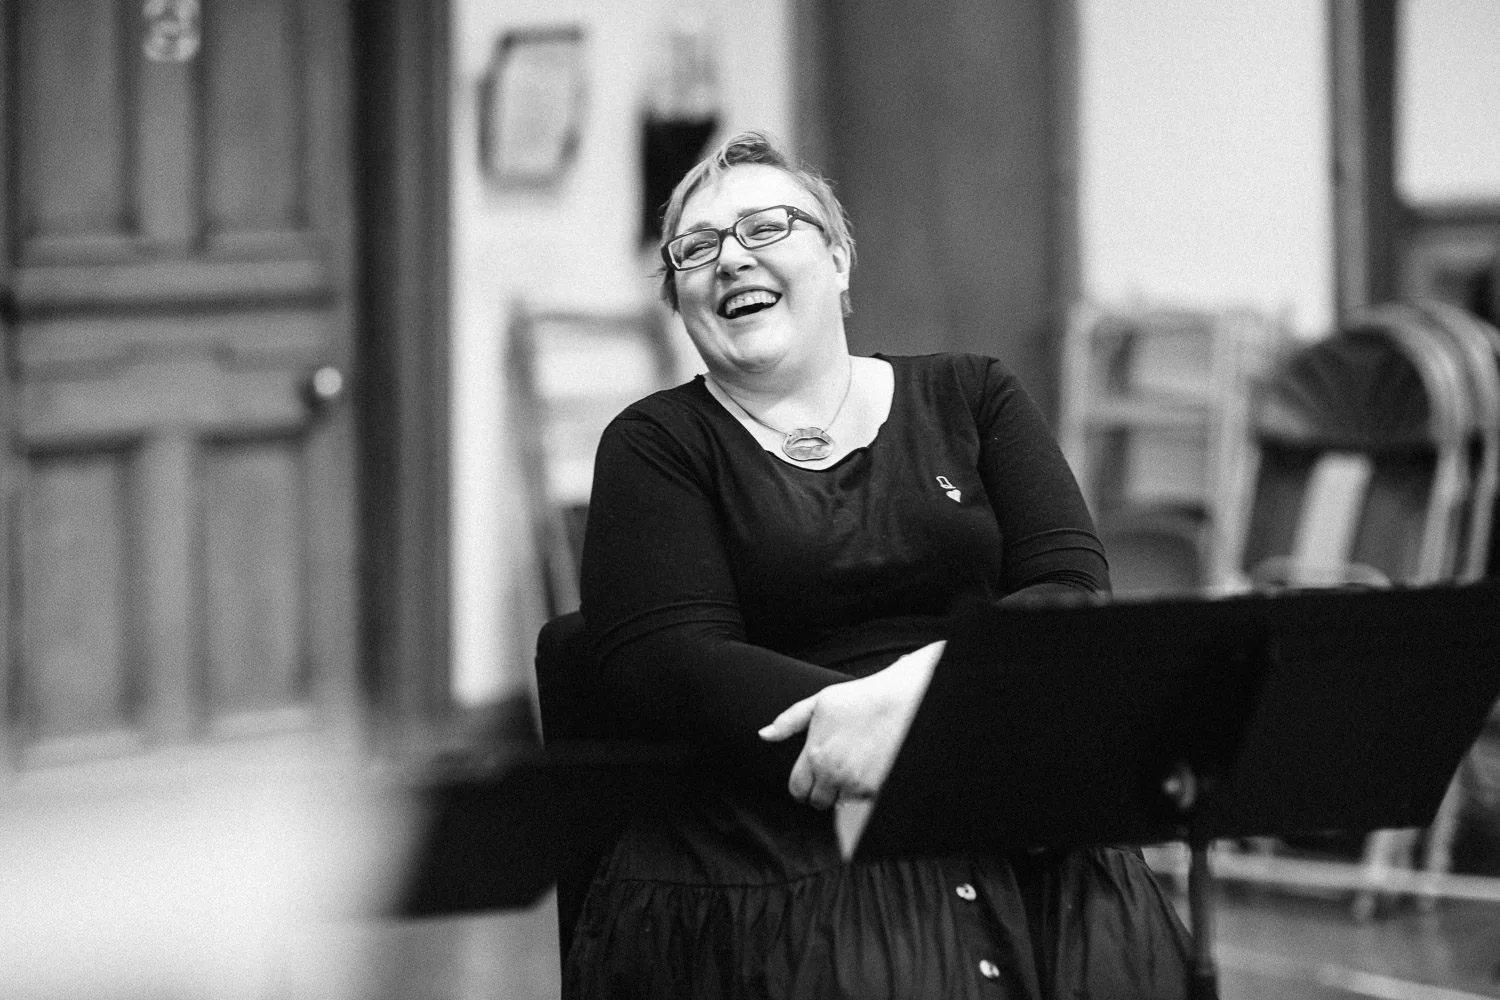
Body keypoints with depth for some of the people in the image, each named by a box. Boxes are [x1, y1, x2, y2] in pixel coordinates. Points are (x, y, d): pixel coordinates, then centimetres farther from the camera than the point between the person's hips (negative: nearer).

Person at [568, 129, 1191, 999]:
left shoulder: (970, 398, 17)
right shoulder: (657, 445, 11)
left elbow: (1074, 589, 4)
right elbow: (660, 663, -3)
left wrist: (916, 683, -16)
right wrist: (855, 717, -18)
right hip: (783, 848, -2)